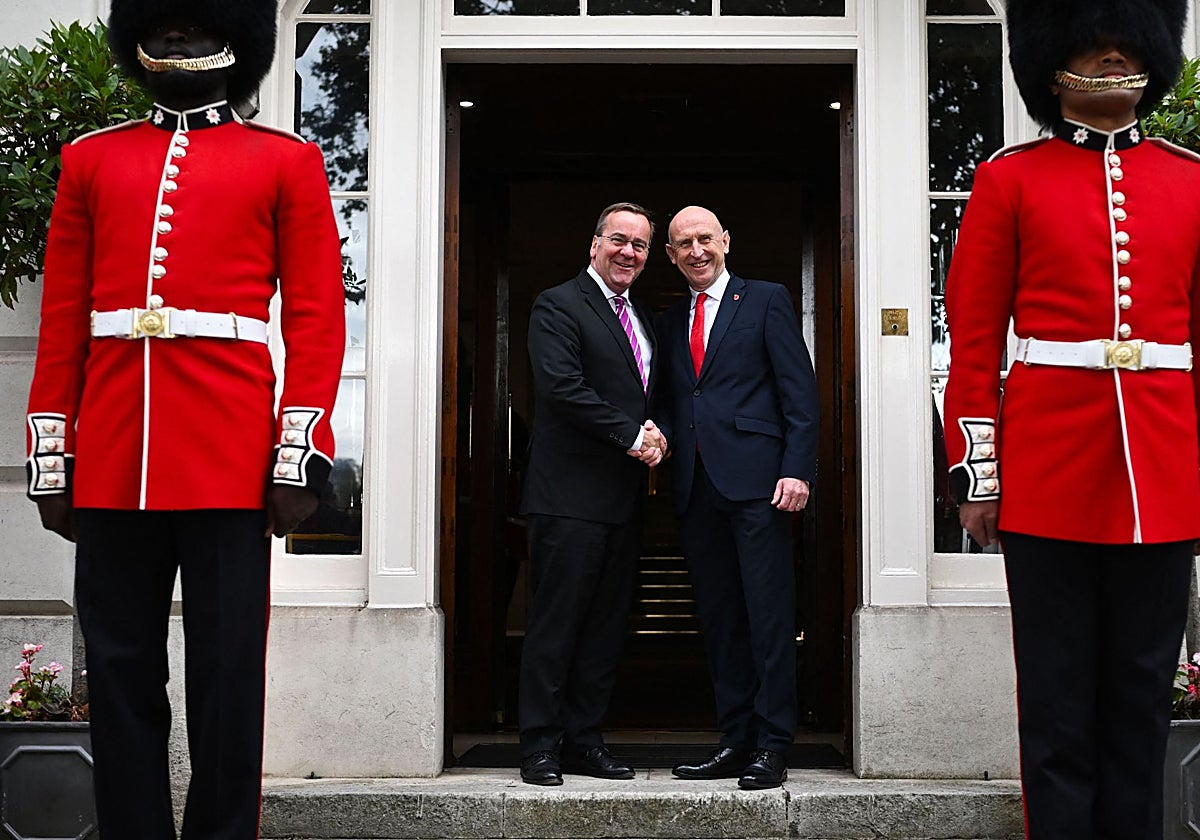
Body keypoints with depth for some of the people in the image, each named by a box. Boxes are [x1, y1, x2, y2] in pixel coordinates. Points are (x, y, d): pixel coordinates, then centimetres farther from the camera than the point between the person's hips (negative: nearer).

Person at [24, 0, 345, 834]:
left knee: (226, 675, 3)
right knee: (120, 671, 8)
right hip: (111, 459, 3)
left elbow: (317, 318, 1)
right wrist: (52, 457, 7)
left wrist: (301, 454, -7)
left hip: (230, 457, -3)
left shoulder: (287, 162, 8)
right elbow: (62, 320, 13)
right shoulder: (90, 159, 15)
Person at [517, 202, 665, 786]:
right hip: (571, 492, -7)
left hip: (623, 497, 8)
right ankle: (540, 747, 5)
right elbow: (562, 386, -16)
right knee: (556, 623, -3)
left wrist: (656, 435, 1)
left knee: (606, 626, 9)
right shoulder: (558, 305, -3)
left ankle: (584, 742, 16)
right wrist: (631, 437, -13)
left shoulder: (643, 319, 21)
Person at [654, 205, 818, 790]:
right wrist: (659, 432, -2)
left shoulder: (767, 301, 5)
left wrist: (797, 469, -11)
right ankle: (734, 741, 14)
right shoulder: (669, 323, 20)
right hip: (695, 487, 6)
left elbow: (800, 391, -2)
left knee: (769, 616, -5)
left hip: (755, 479, -5)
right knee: (718, 620, 8)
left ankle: (771, 746, 1)